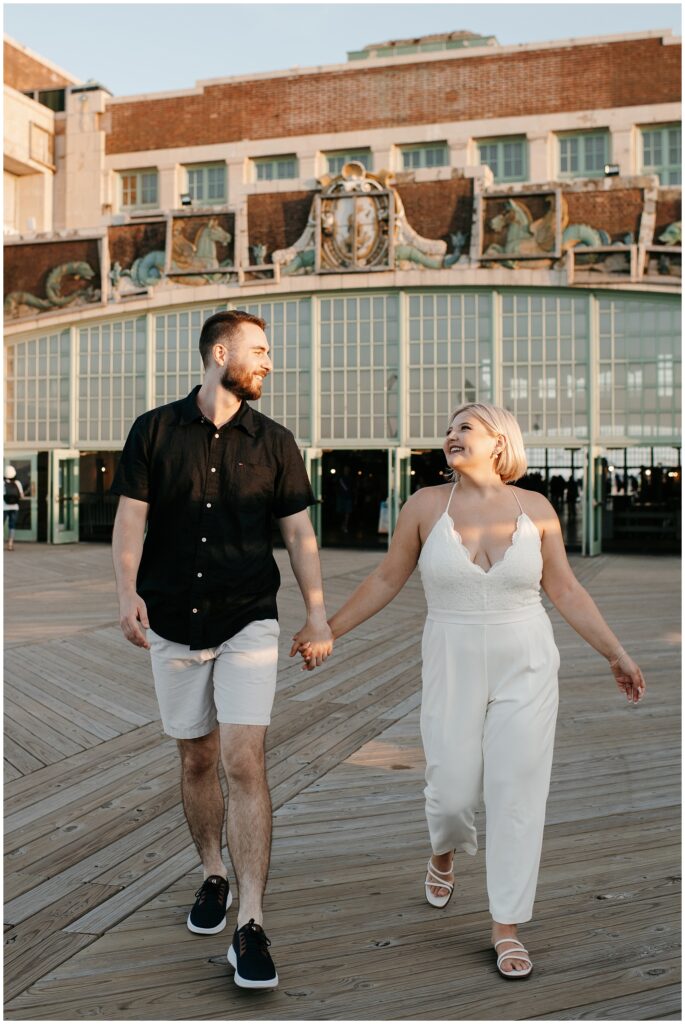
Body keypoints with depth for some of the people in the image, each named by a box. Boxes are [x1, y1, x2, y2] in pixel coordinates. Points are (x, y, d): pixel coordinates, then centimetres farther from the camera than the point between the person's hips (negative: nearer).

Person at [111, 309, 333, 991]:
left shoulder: (273, 442, 3)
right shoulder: (154, 431, 2)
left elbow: (299, 534, 5)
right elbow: (130, 518, -1)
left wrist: (318, 616, 0)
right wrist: (127, 591, -16)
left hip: (248, 625, -1)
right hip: (173, 625, 1)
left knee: (244, 762, -11)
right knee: (197, 760, 12)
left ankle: (249, 926, -6)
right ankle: (213, 877, 34)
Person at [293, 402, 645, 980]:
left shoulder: (536, 509, -4)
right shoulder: (427, 505, -6)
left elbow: (566, 591, 5)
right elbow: (386, 580, 3)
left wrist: (616, 653, 5)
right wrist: (327, 632, 4)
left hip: (526, 670, 0)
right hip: (454, 670, 0)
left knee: (518, 795, 2)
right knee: (452, 791, 5)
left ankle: (507, 928, 18)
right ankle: (445, 852, 43)